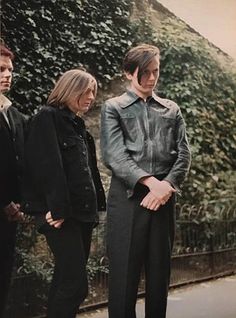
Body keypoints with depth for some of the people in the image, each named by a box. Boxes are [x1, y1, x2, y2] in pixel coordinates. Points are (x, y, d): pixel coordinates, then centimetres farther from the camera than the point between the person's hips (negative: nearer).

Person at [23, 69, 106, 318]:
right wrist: (58, 208, -22)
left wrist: (95, 206, 13)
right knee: (75, 283, -14)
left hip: (82, 212, 9)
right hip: (62, 213, -8)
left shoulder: (78, 124, 20)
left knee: (66, 279, 10)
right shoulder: (47, 118, -5)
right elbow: (49, 166, -15)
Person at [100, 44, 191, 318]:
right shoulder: (113, 108, 5)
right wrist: (151, 181, -19)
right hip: (127, 196, -3)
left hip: (164, 198, 3)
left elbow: (183, 154, 7)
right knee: (124, 272, -2)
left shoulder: (171, 110, 15)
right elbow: (114, 155, -7)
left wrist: (167, 185, -11)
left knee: (160, 271, 8)